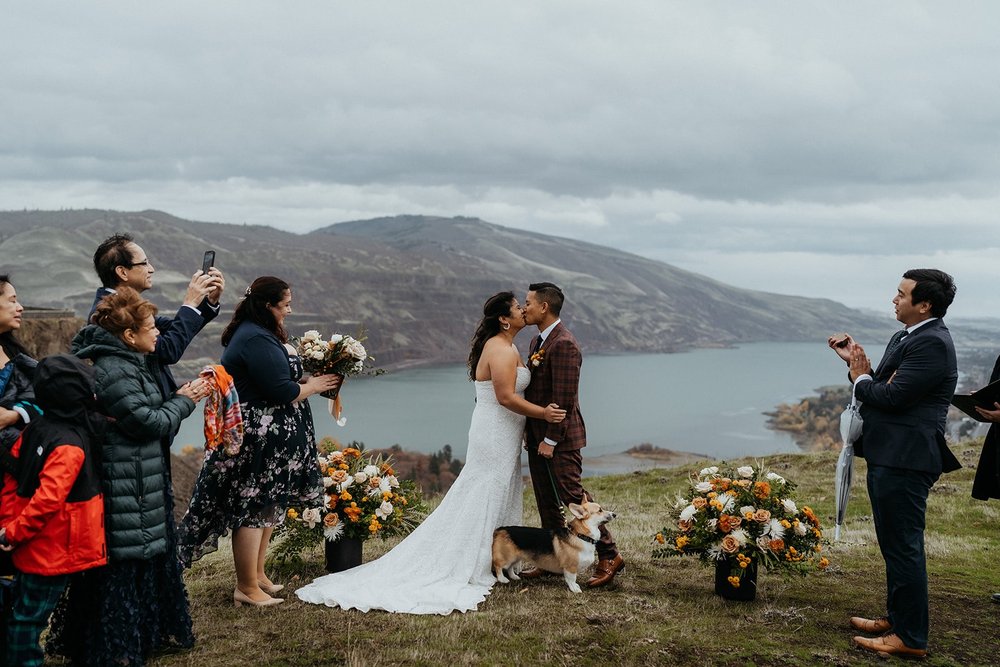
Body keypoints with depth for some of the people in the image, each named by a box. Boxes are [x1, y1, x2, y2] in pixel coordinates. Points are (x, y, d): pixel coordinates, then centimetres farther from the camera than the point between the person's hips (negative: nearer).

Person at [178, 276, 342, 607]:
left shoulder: (260, 334, 13)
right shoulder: (256, 339, -20)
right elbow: (282, 391, -23)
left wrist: (307, 380, 8)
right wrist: (315, 385, -7)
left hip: (266, 440, 11)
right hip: (256, 441, -11)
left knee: (266, 508, 19)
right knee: (253, 510, -1)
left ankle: (257, 575, 32)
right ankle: (247, 589, 9)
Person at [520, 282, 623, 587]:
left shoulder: (564, 344, -18)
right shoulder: (538, 341, 13)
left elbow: (563, 398, -22)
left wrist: (550, 440, -20)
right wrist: (530, 433, 14)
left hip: (559, 439, -10)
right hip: (537, 437, 10)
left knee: (573, 497, -5)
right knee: (547, 502, 15)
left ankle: (609, 556, 6)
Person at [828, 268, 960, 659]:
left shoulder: (931, 343, -19)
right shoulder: (907, 337, 14)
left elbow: (891, 397, -24)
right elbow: (882, 387, 15)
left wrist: (860, 377, -6)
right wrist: (856, 363, 3)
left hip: (905, 461, -11)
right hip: (889, 456, 11)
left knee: (904, 548, -3)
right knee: (895, 545, 21)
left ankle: (911, 638, 6)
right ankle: (897, 617, 35)